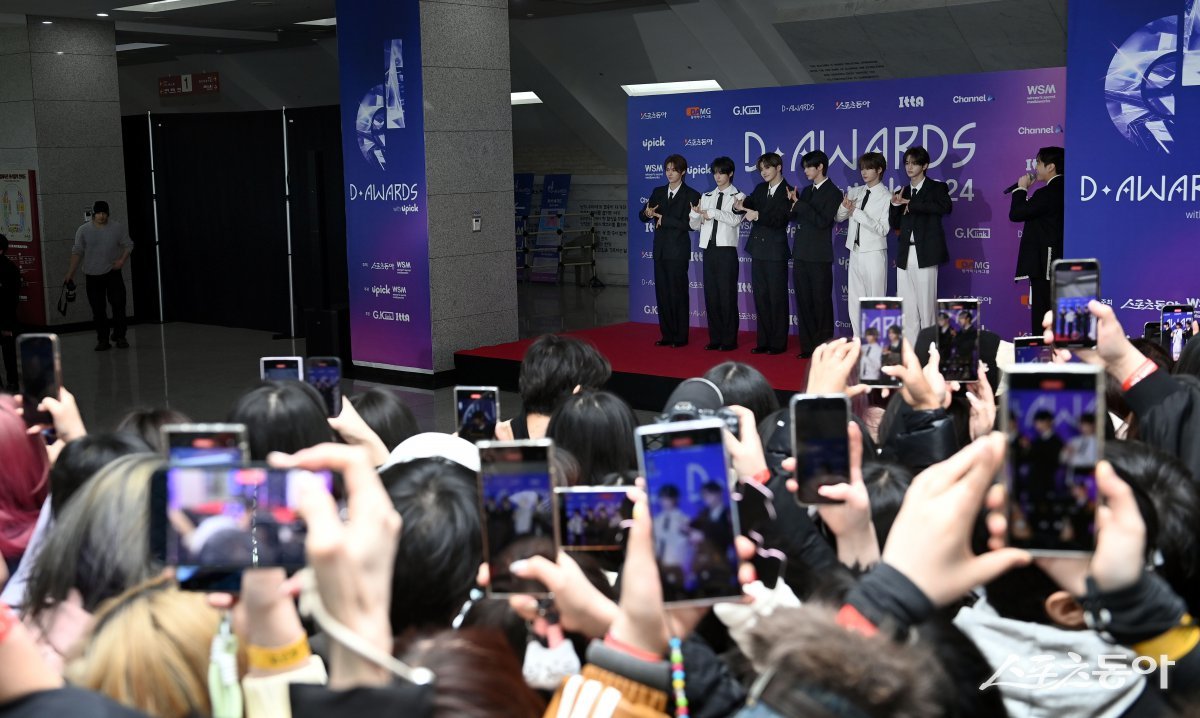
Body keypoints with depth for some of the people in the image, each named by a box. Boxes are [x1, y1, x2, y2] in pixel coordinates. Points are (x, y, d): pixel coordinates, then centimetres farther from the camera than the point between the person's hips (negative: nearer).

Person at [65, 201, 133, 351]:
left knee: (118, 304, -6)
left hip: (113, 273, 0)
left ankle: (119, 337, 5)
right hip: (93, 275, 0)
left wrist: (122, 260, -12)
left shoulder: (118, 228, 0)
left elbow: (128, 245, 5)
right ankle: (103, 340, 8)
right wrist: (71, 273, -1)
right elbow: (77, 252, 2)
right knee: (98, 309, 2)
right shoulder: (83, 230, 0)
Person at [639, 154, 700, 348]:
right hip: (660, 250, 6)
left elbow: (690, 224, -14)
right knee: (662, 293, 7)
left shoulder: (691, 195, -5)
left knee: (678, 294, -3)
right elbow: (643, 216, 12)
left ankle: (681, 337, 4)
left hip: (678, 251, -6)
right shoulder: (658, 192, 13)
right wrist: (647, 213, -12)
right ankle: (667, 335, 14)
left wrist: (663, 219, -15)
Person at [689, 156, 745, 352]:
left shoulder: (738, 197, 1)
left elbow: (735, 219, -15)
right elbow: (695, 225, 14)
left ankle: (729, 340, 2)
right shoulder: (706, 196, 15)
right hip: (709, 249, 5)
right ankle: (715, 339, 13)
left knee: (727, 295, -4)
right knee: (710, 295, 6)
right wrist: (696, 213, -7)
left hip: (726, 251, -5)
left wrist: (712, 212, -19)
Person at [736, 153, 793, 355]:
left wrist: (758, 216, -28)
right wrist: (741, 205, -21)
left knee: (777, 298, -1)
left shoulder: (788, 192, -9)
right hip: (758, 249, 7)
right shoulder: (760, 189, 12)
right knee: (760, 297, 10)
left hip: (775, 252, -7)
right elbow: (750, 203, 1)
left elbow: (780, 220, -18)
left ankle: (778, 343, 6)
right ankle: (764, 341, 16)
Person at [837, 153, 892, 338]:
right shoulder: (855, 192, 9)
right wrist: (845, 207, -10)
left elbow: (883, 229, -14)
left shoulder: (886, 197, -8)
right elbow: (838, 218, 12)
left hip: (874, 254, -6)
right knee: (854, 301, 11)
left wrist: (857, 212, -18)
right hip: (855, 252, 6)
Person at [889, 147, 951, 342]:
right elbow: (895, 225, 15)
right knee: (907, 308, 5)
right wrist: (895, 205, -4)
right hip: (905, 255, 5)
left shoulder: (936, 188, 2)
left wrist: (911, 204, -15)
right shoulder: (902, 193, 17)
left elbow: (946, 207, -19)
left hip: (925, 254, -5)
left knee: (926, 306, -6)